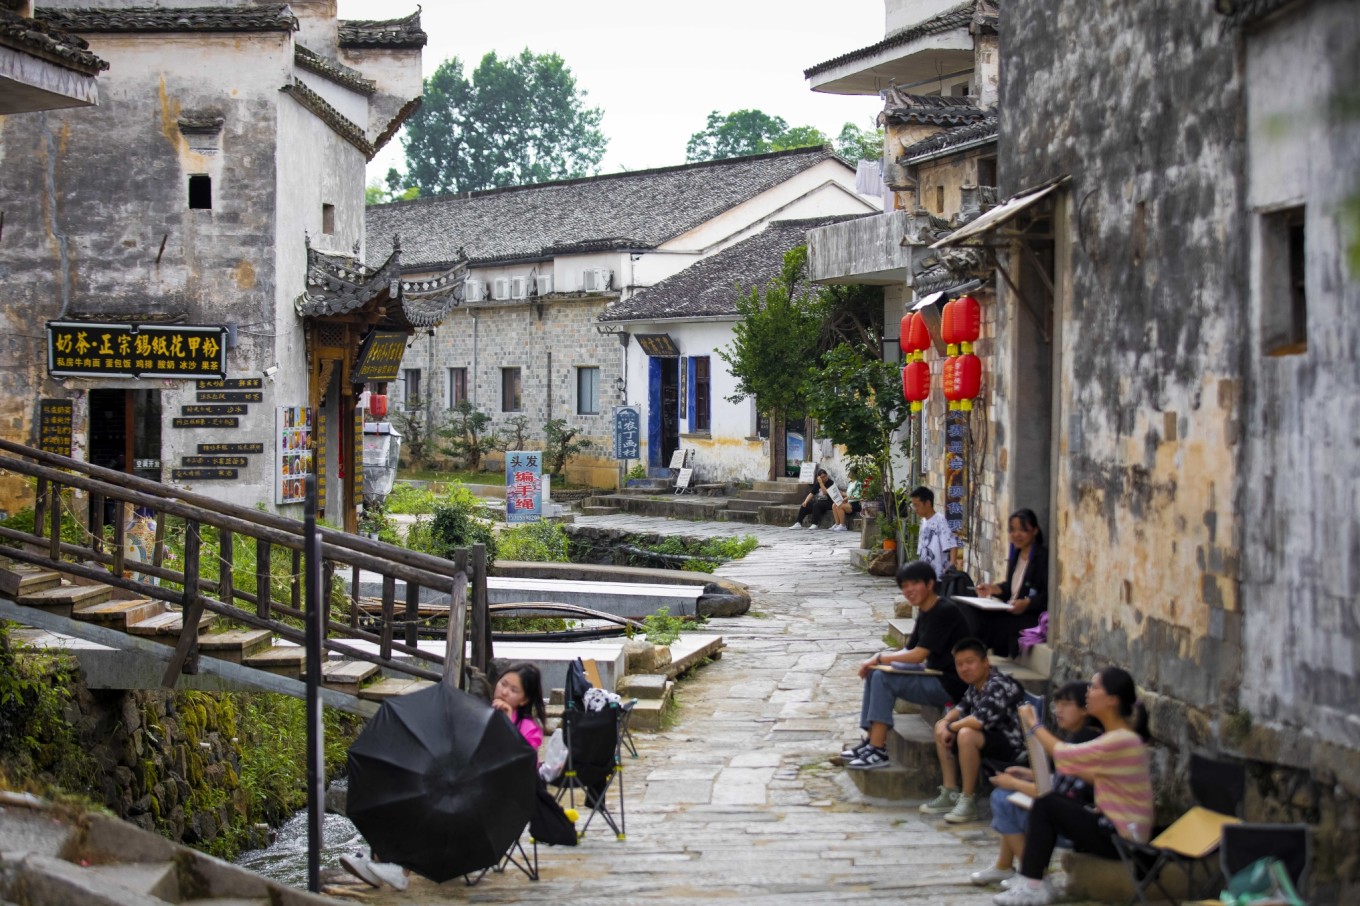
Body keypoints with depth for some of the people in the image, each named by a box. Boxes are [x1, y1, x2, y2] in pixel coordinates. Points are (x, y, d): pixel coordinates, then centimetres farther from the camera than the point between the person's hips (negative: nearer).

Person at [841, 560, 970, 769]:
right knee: (874, 673, 6)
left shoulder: (944, 611, -18)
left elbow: (918, 655, -21)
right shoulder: (925, 613, 12)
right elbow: (909, 650, 13)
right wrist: (878, 660, -5)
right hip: (934, 677, 10)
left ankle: (878, 751, -18)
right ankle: (871, 741, 5)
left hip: (950, 685, -10)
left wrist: (879, 658, -11)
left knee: (883, 679, -20)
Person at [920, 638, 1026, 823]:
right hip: (993, 737, 11)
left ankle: (968, 801, -23)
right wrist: (946, 722, -3)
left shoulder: (998, 686, -24)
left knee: (966, 734, -34)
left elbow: (980, 720, -35)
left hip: (1012, 745, -11)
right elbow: (962, 707, 19)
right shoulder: (976, 684, 5)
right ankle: (950, 793, 10)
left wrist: (951, 727, -18)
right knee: (941, 727, 14)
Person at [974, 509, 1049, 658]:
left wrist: (1027, 603, -28)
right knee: (976, 617, -19)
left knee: (990, 623, -30)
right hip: (1011, 611, 8)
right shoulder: (1016, 555, 18)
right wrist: (994, 589, 7)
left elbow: (1049, 596, -14)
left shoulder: (1044, 557, -8)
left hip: (1033, 616, -8)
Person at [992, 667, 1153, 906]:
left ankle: (1032, 886, -4)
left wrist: (1033, 724, -4)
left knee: (1046, 805, -10)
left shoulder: (1120, 741, -23)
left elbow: (1063, 753, -19)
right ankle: (1031, 880, 8)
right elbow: (1098, 777, 14)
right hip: (1115, 826, 10)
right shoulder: (1120, 736, 9)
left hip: (1120, 837, -10)